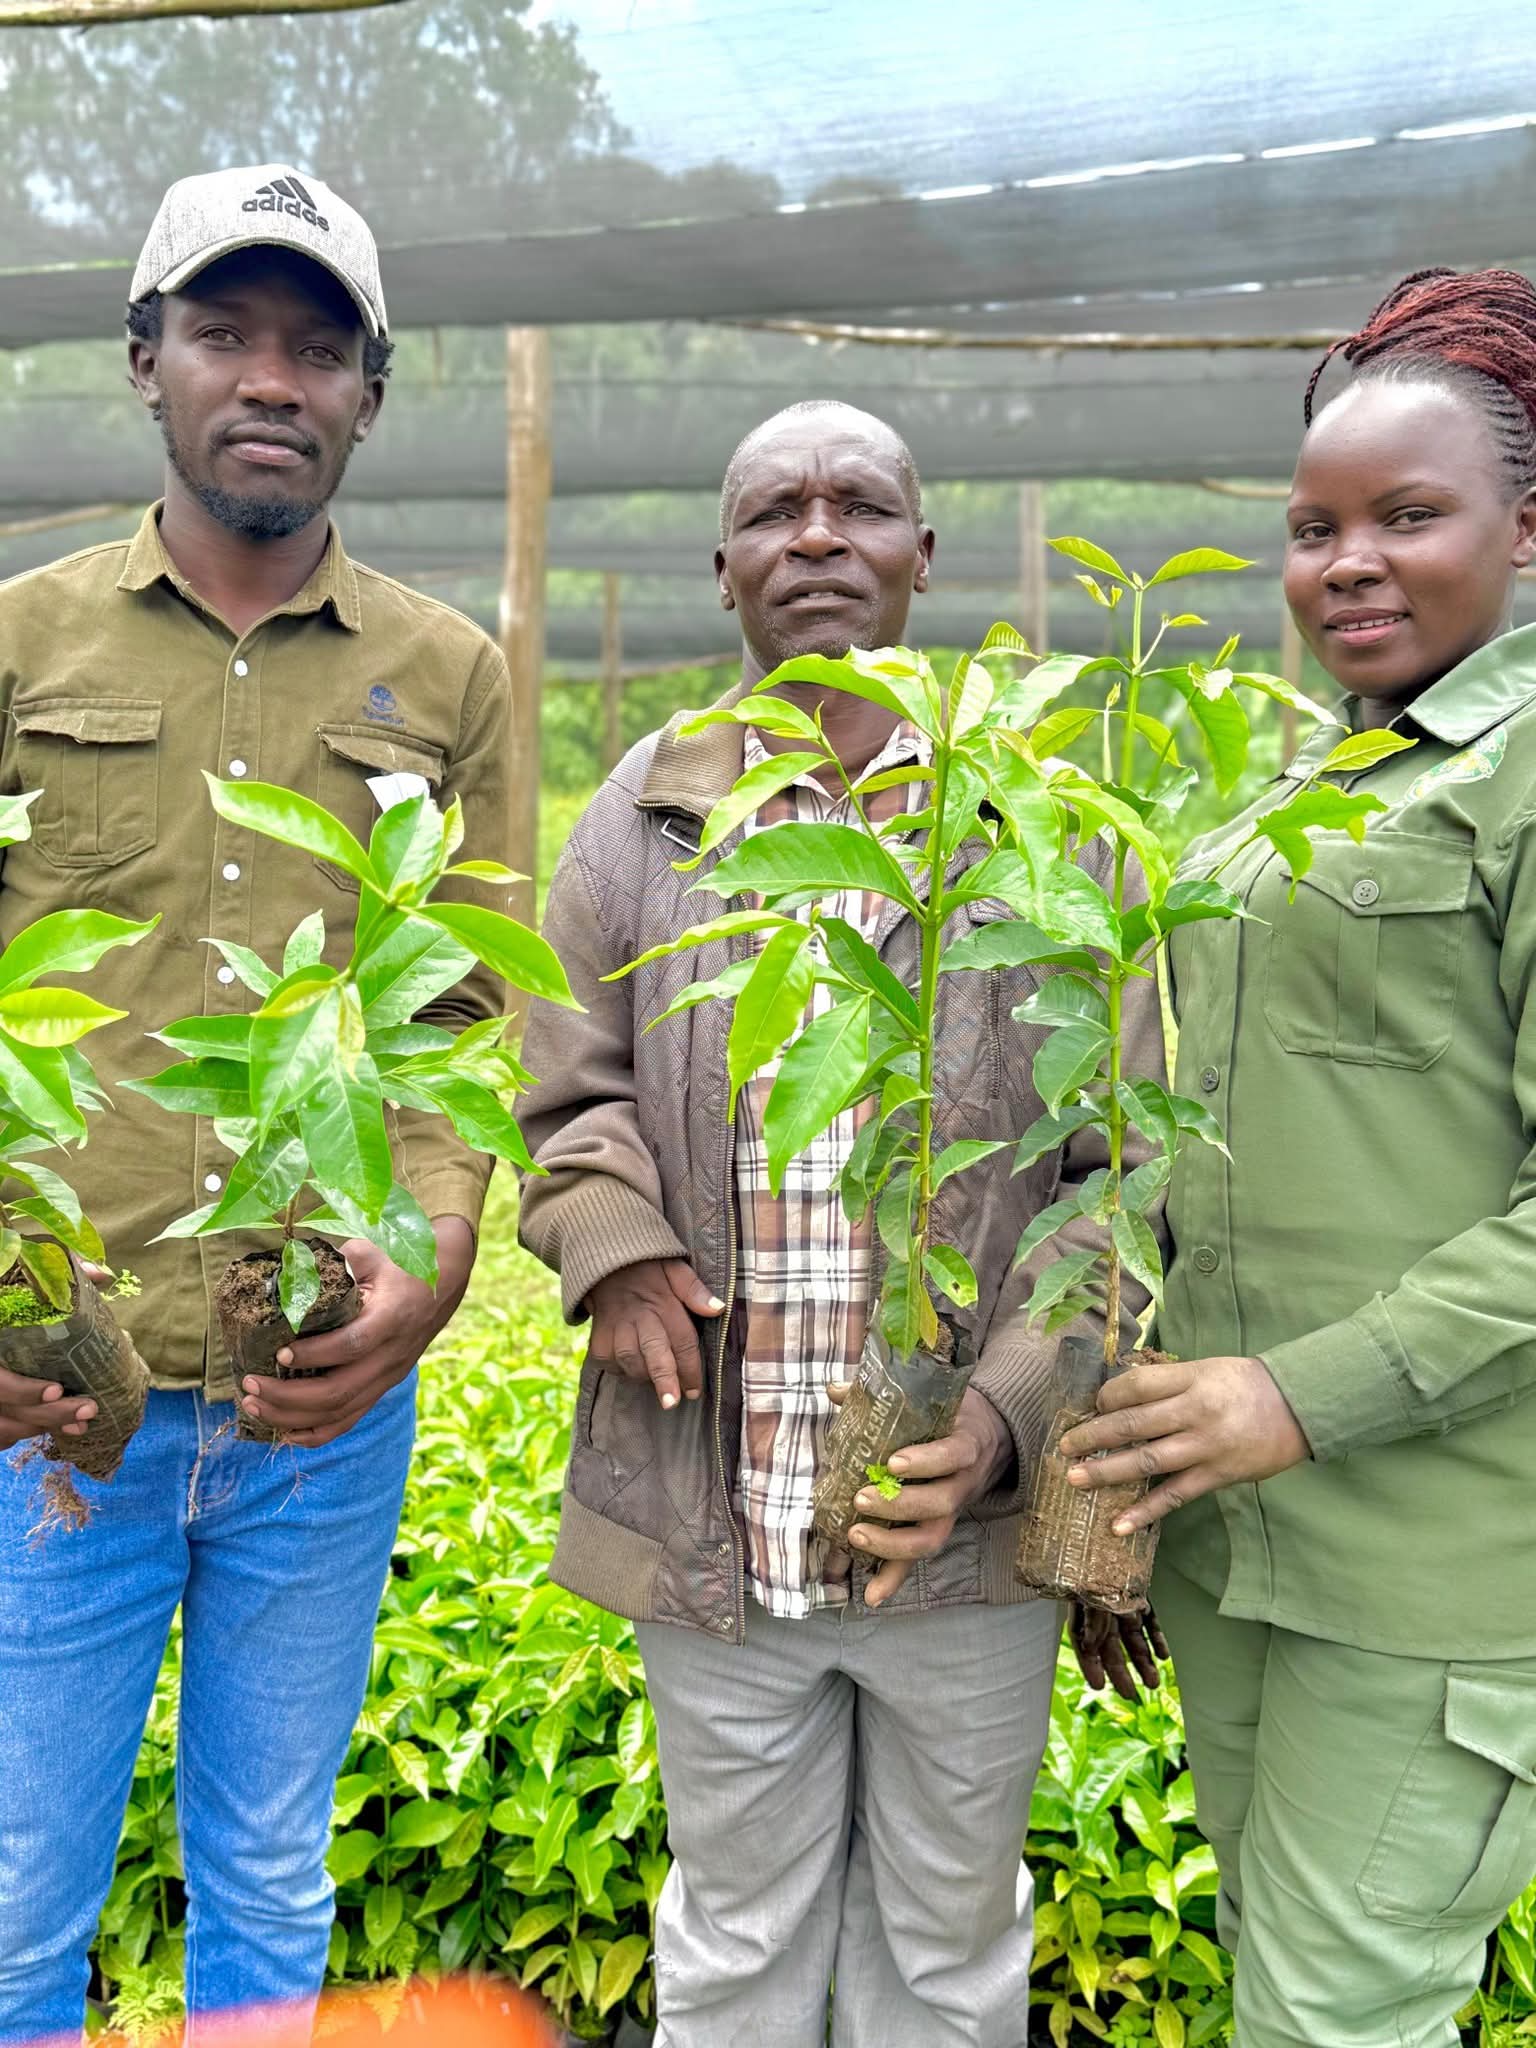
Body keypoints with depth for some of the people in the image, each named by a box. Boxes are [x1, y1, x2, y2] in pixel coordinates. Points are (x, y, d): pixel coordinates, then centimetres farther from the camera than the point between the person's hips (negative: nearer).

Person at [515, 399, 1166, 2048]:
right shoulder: (645, 813, 2)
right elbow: (573, 1099, 9)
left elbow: (1122, 1174, -5)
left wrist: (1007, 1418, -18)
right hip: (709, 1523, 1)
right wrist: (614, 1248, -12)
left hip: (969, 1510, -1)